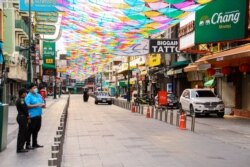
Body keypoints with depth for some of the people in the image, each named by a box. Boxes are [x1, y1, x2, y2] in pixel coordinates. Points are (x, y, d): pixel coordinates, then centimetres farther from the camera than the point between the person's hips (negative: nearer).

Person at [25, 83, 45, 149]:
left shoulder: (39, 95, 15)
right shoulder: (28, 96, -8)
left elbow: (43, 103, 20)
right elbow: (27, 105, -19)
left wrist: (42, 104, -3)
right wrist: (36, 105, -22)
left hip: (38, 115, 8)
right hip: (32, 116, -8)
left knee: (36, 130, 15)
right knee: (30, 130, -3)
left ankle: (35, 143, 26)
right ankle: (28, 145, 4)